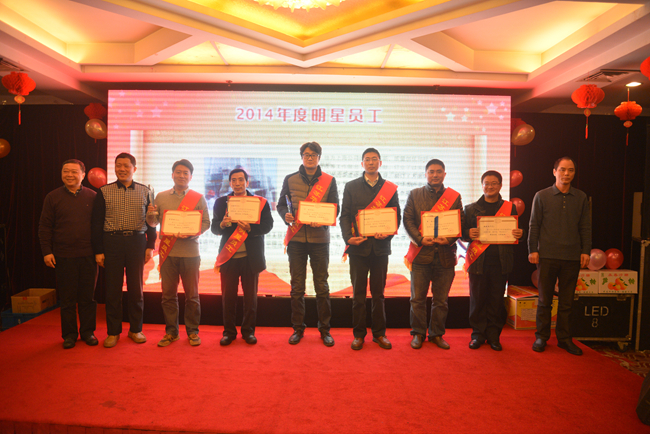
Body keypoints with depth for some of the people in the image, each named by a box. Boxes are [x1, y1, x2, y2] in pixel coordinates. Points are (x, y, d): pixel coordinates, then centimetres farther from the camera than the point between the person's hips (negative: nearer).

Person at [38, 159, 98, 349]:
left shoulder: (92, 196, 5)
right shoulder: (53, 197, 5)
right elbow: (44, 227, 5)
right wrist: (47, 252, -2)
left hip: (88, 255, 0)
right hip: (63, 256, 0)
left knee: (88, 296, 8)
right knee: (67, 298, 7)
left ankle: (88, 332, 21)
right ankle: (69, 334, 20)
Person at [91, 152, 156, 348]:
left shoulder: (145, 192, 7)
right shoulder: (104, 192, 4)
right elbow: (97, 223, 3)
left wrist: (150, 246, 2)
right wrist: (98, 251, -2)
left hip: (137, 242, 1)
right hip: (112, 242, -1)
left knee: (136, 287, 7)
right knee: (113, 288, 4)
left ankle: (135, 329, 21)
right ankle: (113, 332, 17)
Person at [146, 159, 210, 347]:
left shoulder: (198, 198, 4)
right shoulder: (161, 197, 10)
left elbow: (206, 223, -1)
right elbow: (153, 223, 13)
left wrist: (191, 233, -17)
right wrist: (150, 215, -9)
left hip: (190, 253, -2)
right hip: (167, 253, 2)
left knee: (192, 295, 5)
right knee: (168, 294, 7)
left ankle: (193, 331, 18)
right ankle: (171, 332, 20)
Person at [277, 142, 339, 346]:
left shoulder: (329, 181, 6)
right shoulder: (290, 179, 9)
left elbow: (335, 209, 4)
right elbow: (281, 204, 11)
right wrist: (286, 216, -11)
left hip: (320, 238, -1)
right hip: (296, 239, 1)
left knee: (322, 285, 3)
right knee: (297, 286, 6)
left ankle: (325, 329, 15)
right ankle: (298, 328, 18)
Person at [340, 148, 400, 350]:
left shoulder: (390, 188, 8)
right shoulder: (351, 187, 7)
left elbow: (397, 216, 6)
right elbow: (345, 216, 2)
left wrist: (388, 233, -13)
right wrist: (348, 237, -14)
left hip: (380, 246, 1)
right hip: (358, 246, 0)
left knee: (378, 292, 9)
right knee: (358, 293, 6)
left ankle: (379, 333, 21)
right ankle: (359, 334, 17)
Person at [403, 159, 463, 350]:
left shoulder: (454, 197, 10)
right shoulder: (414, 194, 8)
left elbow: (461, 223, 6)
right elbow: (407, 220, 1)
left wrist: (449, 239, -12)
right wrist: (420, 239, -13)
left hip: (445, 255, 1)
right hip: (421, 254, -1)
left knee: (441, 299, 8)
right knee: (418, 298, 4)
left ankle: (437, 334, 22)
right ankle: (418, 333, 18)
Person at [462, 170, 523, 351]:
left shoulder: (510, 208, 12)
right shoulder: (471, 208, 9)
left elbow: (517, 231, 13)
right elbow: (463, 233, 6)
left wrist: (519, 234, -10)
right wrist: (469, 234, -16)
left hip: (501, 262, 1)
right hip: (478, 261, 0)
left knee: (497, 299, 5)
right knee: (477, 299, 3)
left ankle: (493, 335, 19)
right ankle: (478, 334, 16)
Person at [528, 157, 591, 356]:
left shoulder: (581, 197, 8)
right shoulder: (542, 196, 2)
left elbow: (585, 227, 10)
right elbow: (534, 225, 2)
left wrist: (586, 251, 3)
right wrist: (533, 250, -3)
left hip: (572, 257, 2)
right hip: (547, 255, -2)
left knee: (566, 301, 9)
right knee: (544, 300, 6)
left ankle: (564, 338, 20)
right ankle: (541, 337, 17)